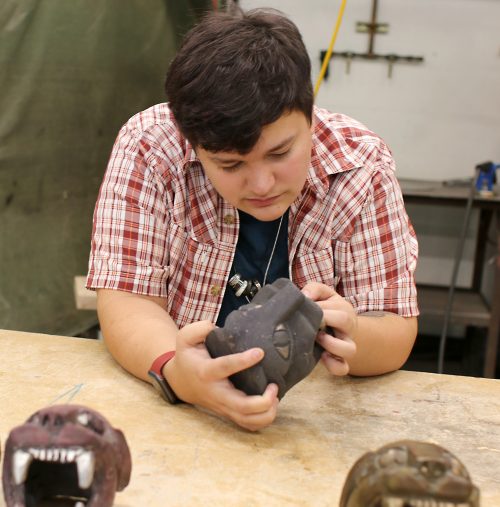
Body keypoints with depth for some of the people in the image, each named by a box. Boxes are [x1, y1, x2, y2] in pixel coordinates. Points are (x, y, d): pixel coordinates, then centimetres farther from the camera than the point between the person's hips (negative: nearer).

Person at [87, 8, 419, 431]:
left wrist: (354, 337, -31)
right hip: (173, 412, 0)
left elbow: (397, 331, -10)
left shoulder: (362, 164, -12)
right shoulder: (148, 145, -13)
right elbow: (126, 301, -15)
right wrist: (176, 372, -35)